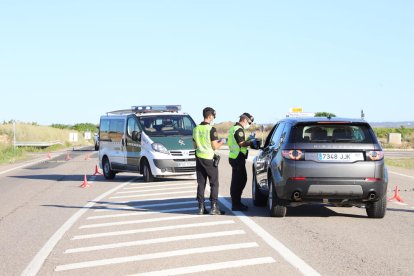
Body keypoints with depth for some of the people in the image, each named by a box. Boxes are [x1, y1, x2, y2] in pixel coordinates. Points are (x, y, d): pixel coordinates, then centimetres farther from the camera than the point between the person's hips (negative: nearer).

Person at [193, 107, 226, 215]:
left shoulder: (196, 129, 7)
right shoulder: (211, 129, -13)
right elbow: (215, 146, -13)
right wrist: (221, 142, 6)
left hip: (199, 158, 6)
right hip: (209, 159, -6)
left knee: (201, 183, 9)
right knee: (214, 183, 2)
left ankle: (201, 207, 8)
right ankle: (214, 207, -1)